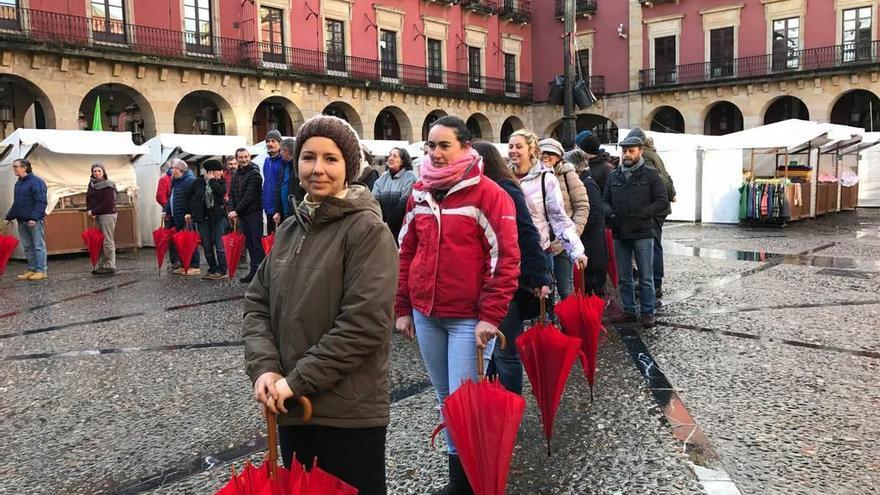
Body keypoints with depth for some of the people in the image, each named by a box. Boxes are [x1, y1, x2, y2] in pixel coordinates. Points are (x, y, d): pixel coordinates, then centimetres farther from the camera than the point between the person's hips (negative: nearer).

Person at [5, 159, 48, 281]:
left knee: (38, 246, -4)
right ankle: (32, 269, 17)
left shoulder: (36, 182, -9)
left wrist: (34, 217, -23)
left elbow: (41, 202, -16)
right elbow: (16, 203, 24)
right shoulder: (18, 183, 16)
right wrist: (9, 216, 17)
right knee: (27, 247, 11)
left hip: (35, 221, -8)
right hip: (22, 221, 8)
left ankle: (42, 271, -1)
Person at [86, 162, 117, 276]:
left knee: (107, 241, -5)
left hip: (107, 215, -7)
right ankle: (101, 266, 14)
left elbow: (107, 203, -17)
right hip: (97, 215, 7)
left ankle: (110, 267, 0)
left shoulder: (108, 185, -11)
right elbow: (88, 198, 14)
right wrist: (90, 211, -3)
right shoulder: (92, 183, 11)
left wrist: (94, 212, -14)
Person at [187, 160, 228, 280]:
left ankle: (222, 270, 0)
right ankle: (212, 269, 17)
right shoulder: (198, 182, 3)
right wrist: (188, 212, 8)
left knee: (219, 244, -5)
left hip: (218, 216, -2)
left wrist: (212, 180, -10)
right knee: (207, 246, 7)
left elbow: (221, 191, -19)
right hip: (202, 217, 2)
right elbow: (191, 198, 13)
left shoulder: (221, 181, 2)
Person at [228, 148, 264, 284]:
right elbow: (232, 195, 13)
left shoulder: (254, 174, -9)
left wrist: (237, 211, -14)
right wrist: (232, 211, -3)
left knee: (257, 243, -7)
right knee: (249, 243, 11)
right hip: (241, 215, 7)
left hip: (254, 213, -7)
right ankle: (254, 271, 17)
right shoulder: (236, 176, 15)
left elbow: (249, 196, -15)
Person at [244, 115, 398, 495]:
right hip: (292, 407, 7)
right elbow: (257, 303, 8)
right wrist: (263, 367, -8)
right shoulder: (289, 229, 7)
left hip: (350, 412, -6)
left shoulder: (367, 229, -14)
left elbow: (364, 322, -21)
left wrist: (298, 380, -17)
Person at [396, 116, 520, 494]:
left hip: (469, 317, -6)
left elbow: (506, 259, -13)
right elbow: (406, 253, 12)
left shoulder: (488, 194, -10)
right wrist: (402, 308, 9)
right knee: (444, 396, 16)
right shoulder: (419, 194, 7)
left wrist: (490, 316, -16)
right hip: (425, 315, 6)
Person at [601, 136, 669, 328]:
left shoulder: (651, 175, -2)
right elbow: (605, 200, 16)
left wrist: (641, 214, -16)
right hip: (620, 234, 4)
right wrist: (609, 212, -5)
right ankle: (629, 310, 23)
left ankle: (647, 312, 15)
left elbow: (662, 202, -5)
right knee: (623, 277, 11)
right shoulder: (614, 176, 10)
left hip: (643, 234, -4)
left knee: (645, 277, 4)